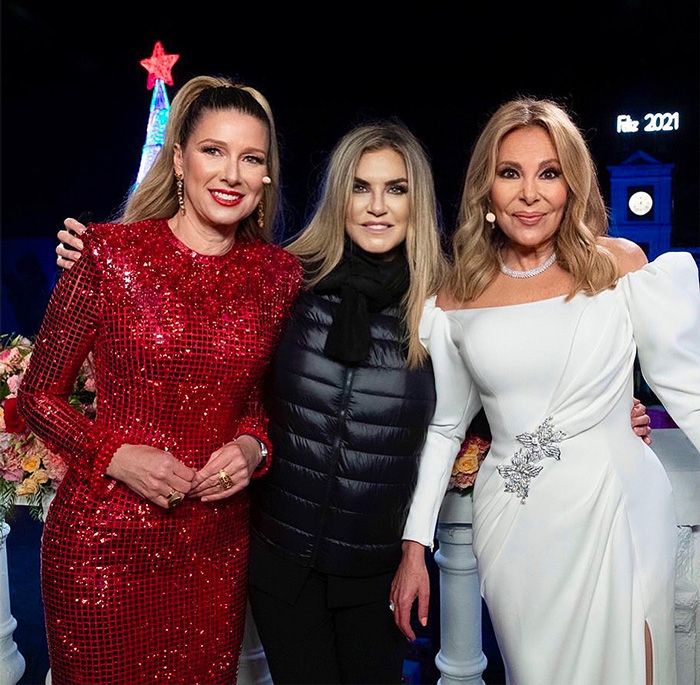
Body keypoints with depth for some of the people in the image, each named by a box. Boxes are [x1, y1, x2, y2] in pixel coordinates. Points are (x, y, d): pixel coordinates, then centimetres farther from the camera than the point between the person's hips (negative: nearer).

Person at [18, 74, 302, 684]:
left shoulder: (281, 273, 0)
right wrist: (117, 456, -16)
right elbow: (39, 396, -2)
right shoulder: (110, 252, -9)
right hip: (105, 543, -2)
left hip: (219, 548, 3)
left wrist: (254, 445, -7)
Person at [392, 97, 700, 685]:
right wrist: (414, 547, 5)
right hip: (513, 525, 1)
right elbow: (443, 425, 6)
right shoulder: (456, 300, 1)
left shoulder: (621, 265, -3)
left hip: (617, 509, -1)